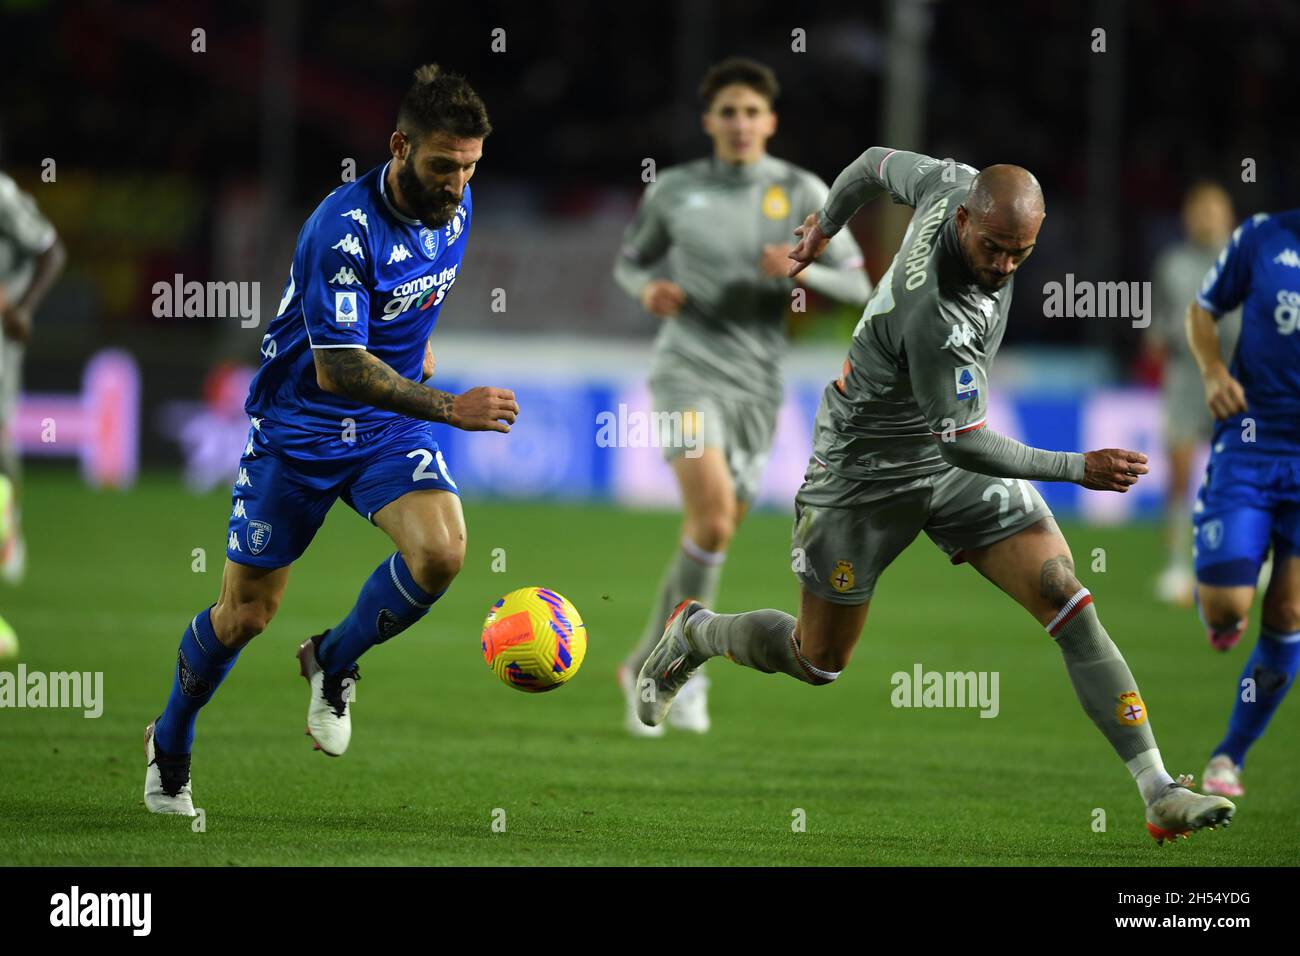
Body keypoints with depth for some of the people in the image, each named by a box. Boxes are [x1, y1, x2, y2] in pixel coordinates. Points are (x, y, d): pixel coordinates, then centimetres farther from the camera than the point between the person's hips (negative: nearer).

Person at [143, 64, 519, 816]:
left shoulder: (454, 207, -5)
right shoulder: (344, 229, -27)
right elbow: (340, 369, -31)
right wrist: (451, 409, -37)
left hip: (390, 427, 5)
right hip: (297, 430, -5)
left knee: (442, 550, -23)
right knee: (245, 615, 4)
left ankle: (335, 663, 5)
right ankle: (170, 742, 32)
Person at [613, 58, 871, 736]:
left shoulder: (801, 193, 3)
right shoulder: (674, 190, 3)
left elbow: (856, 286, 3)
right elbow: (631, 260, 18)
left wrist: (802, 271, -18)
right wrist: (647, 288, -5)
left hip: (755, 382, 3)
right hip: (687, 369, -3)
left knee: (712, 535, 7)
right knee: (712, 513, -24)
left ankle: (646, 667, 26)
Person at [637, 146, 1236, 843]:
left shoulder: (954, 183, -15)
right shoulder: (933, 315, -37)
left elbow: (878, 163, 6)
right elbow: (961, 444, -29)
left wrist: (825, 225, 25)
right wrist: (1075, 468, -28)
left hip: (959, 456, 7)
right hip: (866, 469, -7)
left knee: (1070, 608, -10)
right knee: (817, 663, 11)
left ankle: (1159, 793, -13)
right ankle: (694, 634, 43)